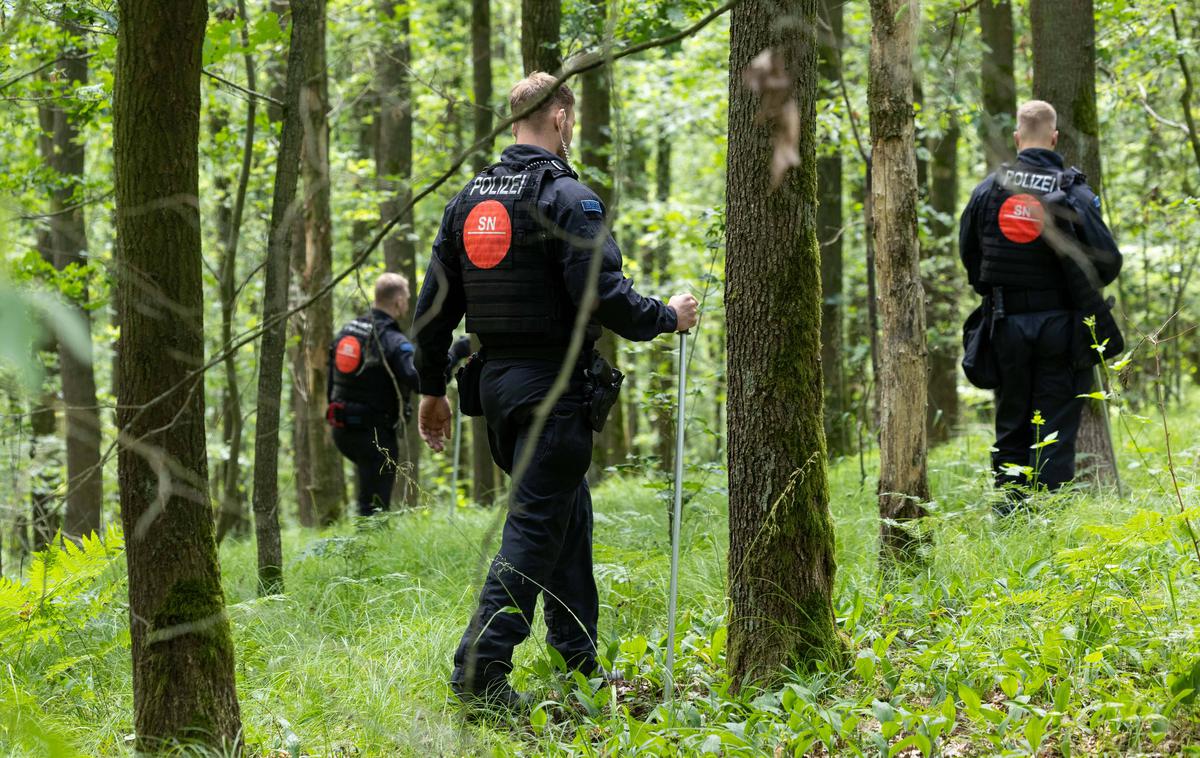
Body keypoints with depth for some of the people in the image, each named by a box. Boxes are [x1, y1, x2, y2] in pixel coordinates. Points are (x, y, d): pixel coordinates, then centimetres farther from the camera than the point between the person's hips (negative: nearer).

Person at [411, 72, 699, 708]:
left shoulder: (469, 198, 11)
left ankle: (578, 651, 27)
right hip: (552, 382, -8)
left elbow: (433, 305, 12)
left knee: (568, 510, 21)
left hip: (494, 382, 8)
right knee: (538, 525, -6)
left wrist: (432, 390, 21)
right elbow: (602, 295, -21)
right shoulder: (568, 198, -13)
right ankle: (480, 667, -14)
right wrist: (668, 317, -4)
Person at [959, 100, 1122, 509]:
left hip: (1007, 324, 3)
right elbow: (1108, 261, -9)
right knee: (1056, 426, 1)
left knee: (1011, 424, 12)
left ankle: (1007, 509, 12)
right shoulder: (1073, 193, -9)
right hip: (1059, 321, -3)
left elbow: (968, 252, 9)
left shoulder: (988, 189, -1)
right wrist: (1083, 289, 12)